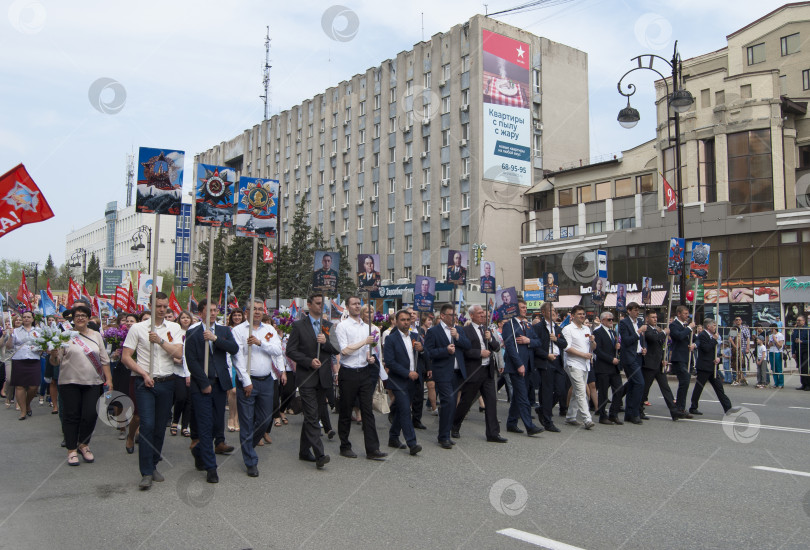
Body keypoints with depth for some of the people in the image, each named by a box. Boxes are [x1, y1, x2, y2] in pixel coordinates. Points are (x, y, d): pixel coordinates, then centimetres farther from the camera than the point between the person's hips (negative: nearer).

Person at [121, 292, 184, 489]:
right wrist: (144, 374, -8)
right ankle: (146, 473, -6)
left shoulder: (174, 328, 7)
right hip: (145, 383, -3)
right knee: (147, 425, -11)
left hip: (167, 383, 3)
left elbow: (179, 353, -5)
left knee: (161, 427, 7)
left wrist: (160, 340, -15)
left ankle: (153, 465, 22)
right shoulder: (137, 328, 1)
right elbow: (126, 357, 0)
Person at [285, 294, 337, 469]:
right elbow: (291, 351, -4)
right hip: (306, 377, -4)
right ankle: (319, 455, -14)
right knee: (312, 416, -10)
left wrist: (325, 342, -13)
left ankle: (304, 450, 24)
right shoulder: (298, 325, 0)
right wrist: (309, 361, -16)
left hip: (323, 377, 4)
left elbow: (337, 350, 7)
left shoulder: (328, 326, 11)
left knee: (312, 415, 12)